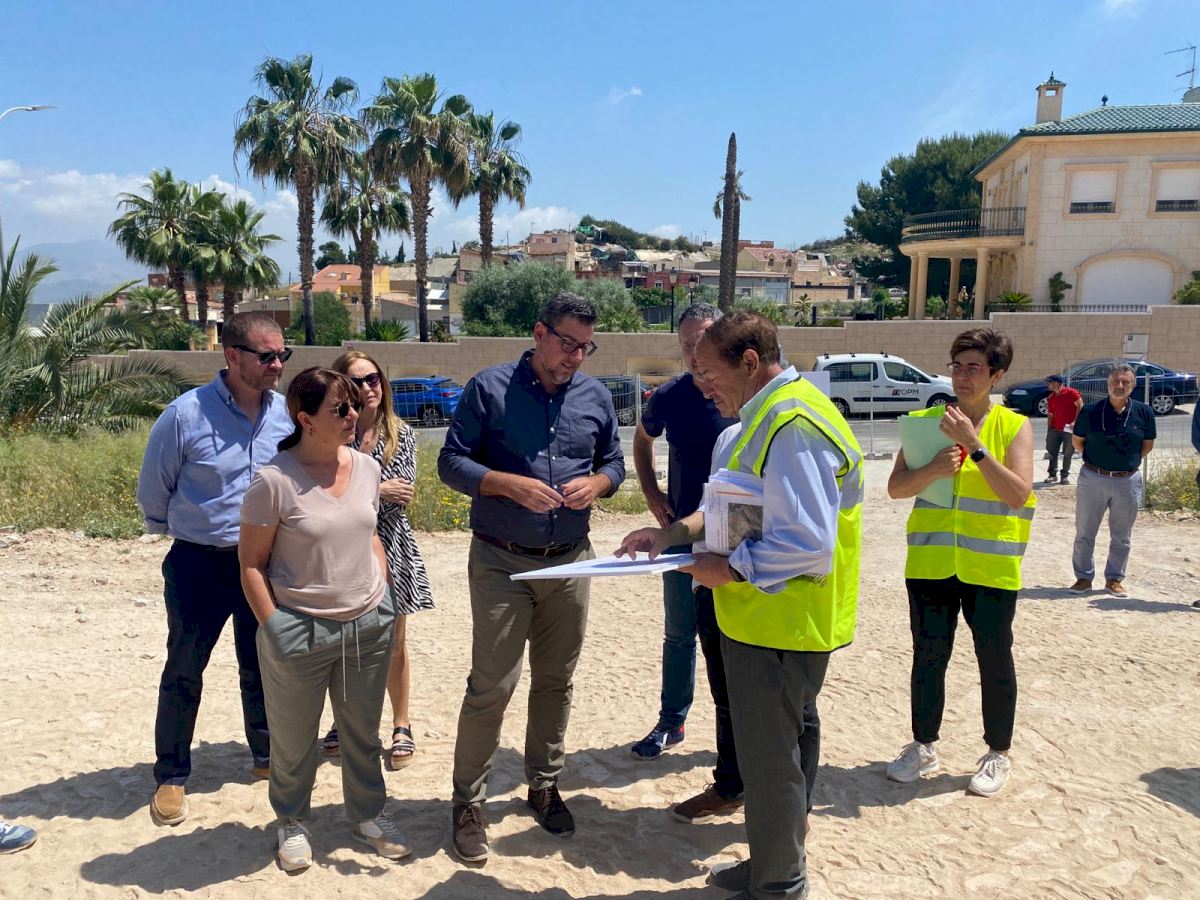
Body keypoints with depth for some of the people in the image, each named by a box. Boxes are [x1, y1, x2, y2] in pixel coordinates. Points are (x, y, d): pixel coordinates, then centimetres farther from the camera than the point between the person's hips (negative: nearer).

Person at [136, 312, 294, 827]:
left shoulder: (288, 414, -5)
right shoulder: (187, 414, -15)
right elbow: (152, 490, -1)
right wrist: (176, 532, 13)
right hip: (199, 565, -3)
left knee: (261, 667, 16)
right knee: (183, 672, 7)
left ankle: (266, 756, 35)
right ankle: (171, 777, 23)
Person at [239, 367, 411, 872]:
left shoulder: (367, 468, 0)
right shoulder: (274, 481, -16)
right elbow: (252, 563, -9)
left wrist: (383, 598, 7)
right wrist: (275, 630, -13)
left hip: (369, 626, 5)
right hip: (301, 632, -4)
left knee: (362, 731, 20)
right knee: (294, 740, 15)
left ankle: (367, 816, 41)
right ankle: (291, 822, 40)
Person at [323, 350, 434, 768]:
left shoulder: (401, 434, -1)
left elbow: (402, 493, -12)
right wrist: (377, 490, -15)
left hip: (387, 548, 0)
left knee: (393, 646, 10)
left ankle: (401, 726, 26)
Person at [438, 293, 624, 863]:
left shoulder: (596, 397, 6)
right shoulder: (490, 389, -6)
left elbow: (615, 462, 14)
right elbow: (451, 462, -6)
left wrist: (597, 483, -9)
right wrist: (510, 484, -21)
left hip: (570, 563, 4)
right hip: (501, 564, -4)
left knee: (555, 682, 15)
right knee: (491, 686, -3)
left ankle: (544, 785, 33)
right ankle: (468, 802, 15)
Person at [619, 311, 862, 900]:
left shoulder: (792, 426, -23)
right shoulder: (767, 416, 11)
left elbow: (808, 544, -29)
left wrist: (728, 569, -20)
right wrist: (676, 532, 7)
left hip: (780, 625, -10)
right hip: (762, 620, 10)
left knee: (770, 759, 6)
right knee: (774, 749, 22)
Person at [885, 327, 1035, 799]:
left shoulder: (1014, 427, -3)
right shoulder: (927, 421, 3)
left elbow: (1018, 494, -15)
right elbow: (896, 487, -2)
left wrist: (975, 447, -22)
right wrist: (934, 468, -20)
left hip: (990, 568, -2)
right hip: (930, 564, 2)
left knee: (995, 661, 10)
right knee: (928, 657, 12)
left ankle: (998, 754, 28)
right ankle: (924, 746, 28)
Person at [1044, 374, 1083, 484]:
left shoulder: (1071, 393, -7)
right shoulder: (1051, 398, 10)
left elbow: (1080, 406, -11)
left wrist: (1075, 422, -19)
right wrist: (1048, 432, 7)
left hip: (1069, 429, -5)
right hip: (1055, 429, 5)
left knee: (1067, 454, 1)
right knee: (1052, 452, 5)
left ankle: (1065, 476, 9)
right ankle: (1052, 474, 14)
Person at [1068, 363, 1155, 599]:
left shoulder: (1144, 412, -3)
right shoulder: (1091, 411, -6)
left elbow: (1148, 444, 10)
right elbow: (1077, 440, 7)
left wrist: (1129, 461, 4)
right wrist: (1096, 459, 2)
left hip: (1128, 481, 1)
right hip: (1092, 479, -1)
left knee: (1121, 537, 11)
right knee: (1084, 533, 6)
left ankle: (1114, 579, 24)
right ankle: (1084, 578, 18)